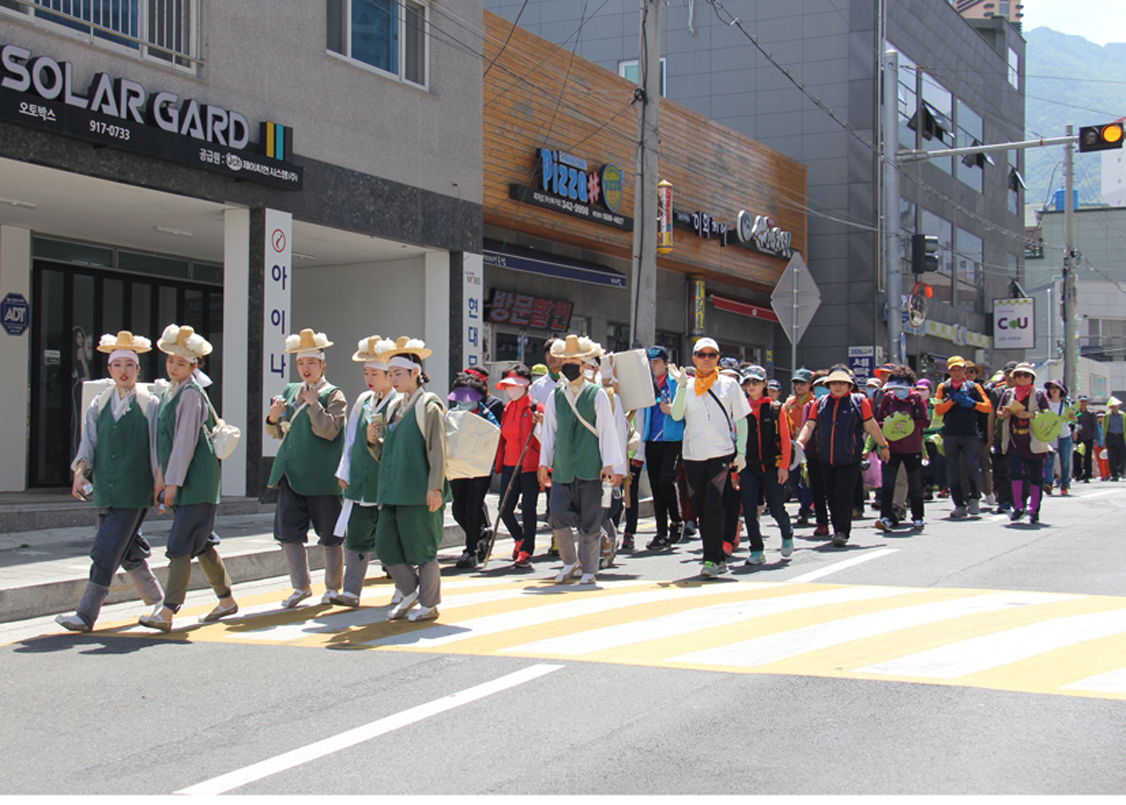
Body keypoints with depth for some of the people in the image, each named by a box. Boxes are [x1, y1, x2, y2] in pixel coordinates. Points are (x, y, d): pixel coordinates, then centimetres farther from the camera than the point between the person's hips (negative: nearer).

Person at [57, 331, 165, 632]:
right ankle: (156, 600, 30)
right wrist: (80, 471, -11)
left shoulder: (150, 405, 0)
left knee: (107, 552, -10)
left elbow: (158, 450, 1)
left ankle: (86, 614, -10)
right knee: (129, 552, 12)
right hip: (105, 491, 5)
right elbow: (89, 442, 6)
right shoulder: (99, 406, 12)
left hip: (134, 491, -5)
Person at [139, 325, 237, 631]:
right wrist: (161, 478, 16)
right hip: (181, 482, 9)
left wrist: (173, 482, -17)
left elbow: (185, 440, -17)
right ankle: (226, 600, 28)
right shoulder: (169, 393, 14)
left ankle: (167, 613, -10)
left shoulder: (190, 394, -13)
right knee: (201, 543, 16)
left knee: (181, 545, -10)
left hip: (196, 481, -9)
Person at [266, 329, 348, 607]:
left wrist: (314, 403, -18)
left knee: (330, 535, 4)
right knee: (288, 532, 0)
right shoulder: (290, 391, 13)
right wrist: (273, 419, -5)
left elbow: (330, 431, -14)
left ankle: (333, 587, 19)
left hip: (322, 477, -5)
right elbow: (278, 432, 16)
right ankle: (301, 586, 12)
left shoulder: (333, 395, -2)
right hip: (291, 475, 5)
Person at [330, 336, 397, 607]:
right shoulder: (362, 402, 12)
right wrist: (344, 472, 12)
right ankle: (351, 592, 9)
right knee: (356, 537, 4)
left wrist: (376, 441, -23)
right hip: (360, 483, 6)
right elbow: (351, 439, 17)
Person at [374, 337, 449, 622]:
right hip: (393, 491, 7)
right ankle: (409, 592, 24)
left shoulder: (429, 406, -7)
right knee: (385, 545, 5)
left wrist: (435, 488, -17)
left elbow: (437, 449, -11)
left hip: (418, 492, -7)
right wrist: (375, 440, 0)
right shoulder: (395, 406, 15)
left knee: (421, 549, 0)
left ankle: (429, 604, 14)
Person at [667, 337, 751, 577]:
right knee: (701, 510, 6)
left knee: (714, 505, -16)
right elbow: (676, 415, -7)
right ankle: (718, 558, 17)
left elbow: (741, 419, 7)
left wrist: (741, 451, 0)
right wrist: (682, 386, -16)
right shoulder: (686, 386, 7)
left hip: (721, 454, -3)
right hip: (693, 456, 3)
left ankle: (712, 558, -10)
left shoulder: (729, 384, 5)